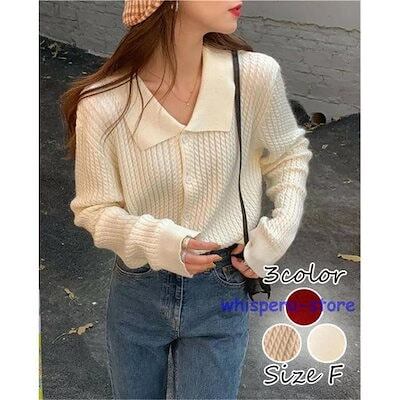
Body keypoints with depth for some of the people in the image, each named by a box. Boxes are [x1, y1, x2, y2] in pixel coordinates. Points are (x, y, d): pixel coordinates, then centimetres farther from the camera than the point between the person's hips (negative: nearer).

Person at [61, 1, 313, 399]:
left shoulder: (255, 76, -17)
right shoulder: (102, 103, -20)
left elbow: (289, 154, 3)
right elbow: (95, 211, -8)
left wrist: (278, 232, -9)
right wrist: (155, 241, -27)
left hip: (221, 295, 0)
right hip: (136, 293, 1)